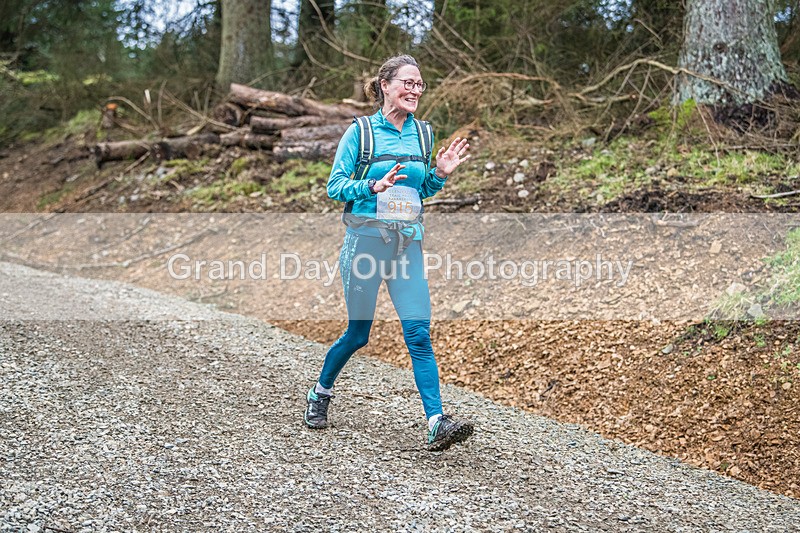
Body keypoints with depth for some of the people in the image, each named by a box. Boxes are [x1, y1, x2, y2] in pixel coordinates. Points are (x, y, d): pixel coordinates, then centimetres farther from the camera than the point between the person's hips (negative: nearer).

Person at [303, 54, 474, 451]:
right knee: (358, 333, 7)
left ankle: (436, 424, -11)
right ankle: (320, 393, 34)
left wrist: (440, 174, -1)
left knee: (419, 335, -6)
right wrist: (373, 186, -20)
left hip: (408, 244, 3)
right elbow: (334, 185, -4)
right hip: (365, 240, -3)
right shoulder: (361, 131, -4)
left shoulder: (423, 133, 9)